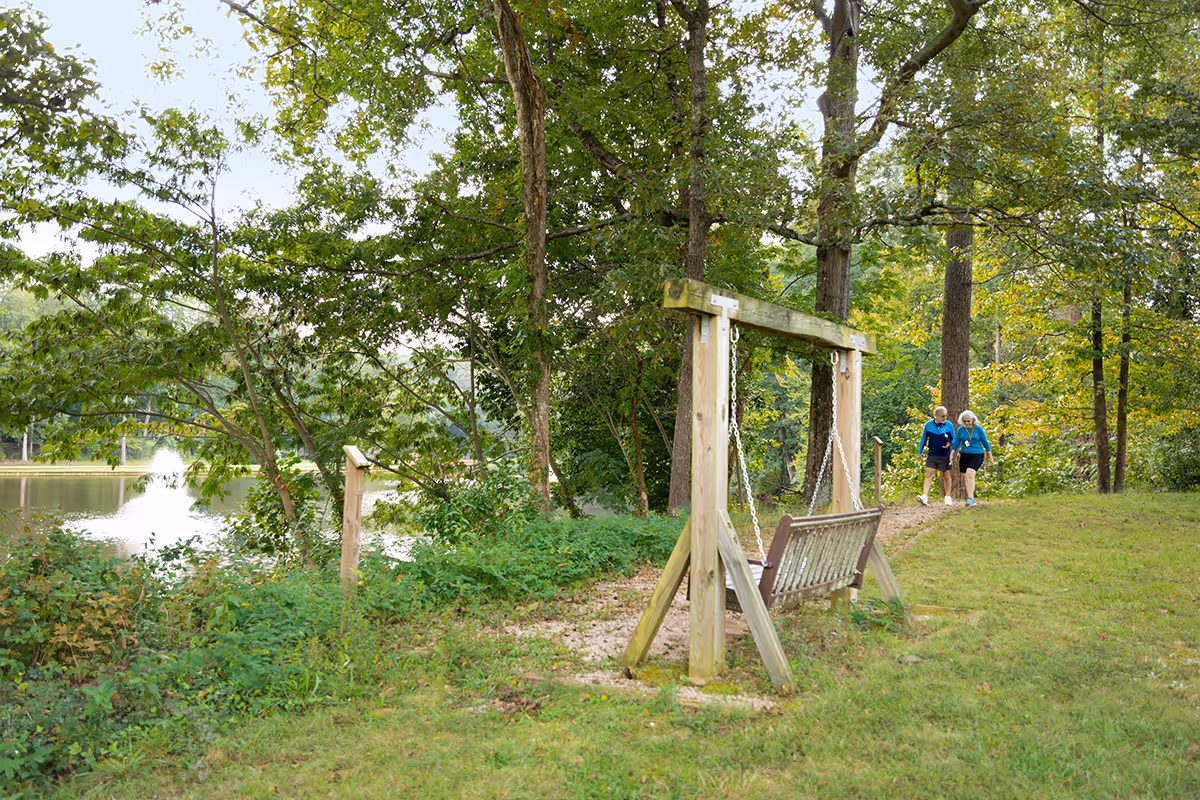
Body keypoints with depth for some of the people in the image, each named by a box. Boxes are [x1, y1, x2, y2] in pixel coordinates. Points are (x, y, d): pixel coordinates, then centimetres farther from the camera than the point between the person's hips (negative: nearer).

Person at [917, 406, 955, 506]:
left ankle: (948, 498, 20)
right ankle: (924, 496, -15)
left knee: (946, 476, 7)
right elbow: (924, 438, 10)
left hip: (944, 455, 0)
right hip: (931, 455, 0)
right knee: (928, 474, -8)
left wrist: (949, 444, -14)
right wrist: (919, 452, 9)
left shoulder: (949, 425, -1)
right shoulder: (928, 425, 0)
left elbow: (954, 439, 8)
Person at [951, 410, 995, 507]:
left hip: (977, 454, -4)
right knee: (965, 477, 4)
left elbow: (985, 443, 2)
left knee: (970, 474, -24)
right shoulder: (961, 429, 5)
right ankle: (970, 498, 17)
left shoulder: (978, 429, -4)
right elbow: (956, 443, 14)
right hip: (964, 455, 4)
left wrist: (990, 458, 6)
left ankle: (970, 498, -26)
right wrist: (952, 454, 9)